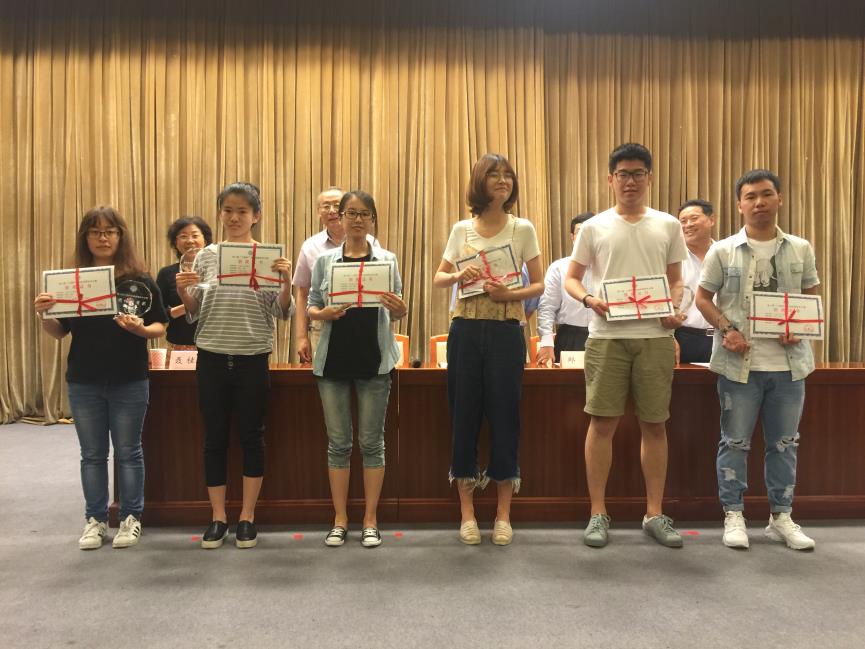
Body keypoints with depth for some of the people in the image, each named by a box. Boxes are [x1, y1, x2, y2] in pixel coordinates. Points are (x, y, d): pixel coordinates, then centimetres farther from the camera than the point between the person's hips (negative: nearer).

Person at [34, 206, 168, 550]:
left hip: (129, 382, -2)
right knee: (92, 454, 12)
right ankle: (95, 519, 25)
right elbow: (59, 332, 5)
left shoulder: (140, 280, -5)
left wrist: (140, 329, -25)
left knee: (127, 452, 8)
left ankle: (131, 518, 21)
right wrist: (44, 314, -14)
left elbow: (160, 327, -4)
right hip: (83, 382, 3)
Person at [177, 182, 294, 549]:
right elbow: (194, 314, 8)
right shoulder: (206, 256, 6)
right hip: (212, 357, 2)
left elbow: (281, 313, -4)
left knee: (251, 437, 7)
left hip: (253, 358, -2)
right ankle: (218, 518, 21)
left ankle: (247, 517, 21)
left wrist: (287, 282, -21)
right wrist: (183, 292, -12)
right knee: (215, 438, 8)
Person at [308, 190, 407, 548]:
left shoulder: (386, 259, 5)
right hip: (333, 359, 1)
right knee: (338, 442, 7)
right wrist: (324, 314, -14)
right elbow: (311, 308, 7)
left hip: (374, 358, -1)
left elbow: (397, 312, 5)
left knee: (372, 441, 5)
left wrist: (398, 308, -17)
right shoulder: (325, 260, 7)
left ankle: (370, 521, 15)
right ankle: (340, 519, 18)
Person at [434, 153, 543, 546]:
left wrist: (510, 293, -15)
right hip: (466, 329, 1)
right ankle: (467, 512, 17)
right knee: (464, 414, 4)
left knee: (503, 416, 2)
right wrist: (459, 275, -11)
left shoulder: (523, 229, 3)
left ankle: (503, 514, 16)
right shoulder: (462, 229, 6)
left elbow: (539, 284, 3)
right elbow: (438, 279, 11)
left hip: (506, 331, -1)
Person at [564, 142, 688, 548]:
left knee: (654, 424, 7)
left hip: (655, 335, 2)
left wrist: (675, 308, -5)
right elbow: (571, 278, 8)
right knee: (603, 422, 0)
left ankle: (655, 514, 19)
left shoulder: (667, 226, 10)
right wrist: (588, 298, -12)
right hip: (607, 335, -1)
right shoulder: (594, 227, 5)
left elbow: (676, 279, 15)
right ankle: (598, 514, 12)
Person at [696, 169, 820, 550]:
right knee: (735, 441, 4)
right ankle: (733, 516, 16)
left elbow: (813, 297, 12)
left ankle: (781, 517, 23)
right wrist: (725, 329, -13)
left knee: (784, 443, 10)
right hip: (739, 361, -2)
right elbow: (703, 297, 3)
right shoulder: (723, 251, 0)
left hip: (788, 361, 3)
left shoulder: (800, 249, 7)